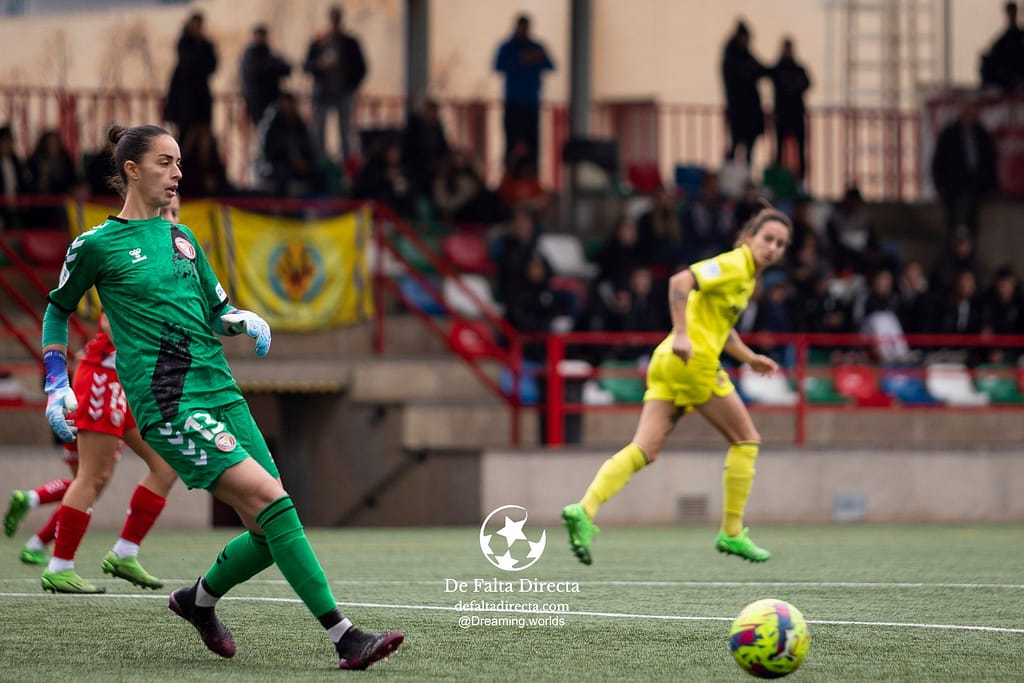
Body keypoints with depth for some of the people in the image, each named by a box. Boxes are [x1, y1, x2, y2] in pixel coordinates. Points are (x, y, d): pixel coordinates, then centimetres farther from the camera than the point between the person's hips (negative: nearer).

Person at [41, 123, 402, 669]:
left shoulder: (181, 237, 18)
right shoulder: (96, 245, 1)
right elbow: (57, 310, 16)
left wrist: (244, 321, 3)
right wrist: (57, 384, 8)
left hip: (221, 393, 7)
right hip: (167, 404, -7)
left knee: (269, 531, -2)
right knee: (271, 500, -21)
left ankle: (199, 599, 27)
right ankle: (343, 637, -22)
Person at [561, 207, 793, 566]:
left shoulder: (748, 276, 22)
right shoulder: (733, 264, -7)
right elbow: (679, 282, -22)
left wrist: (750, 358, 25)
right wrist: (681, 335, -27)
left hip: (668, 361, 9)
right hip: (695, 361, -9)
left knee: (644, 451, -2)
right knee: (746, 439, 5)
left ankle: (585, 509, -19)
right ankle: (731, 532, 10)